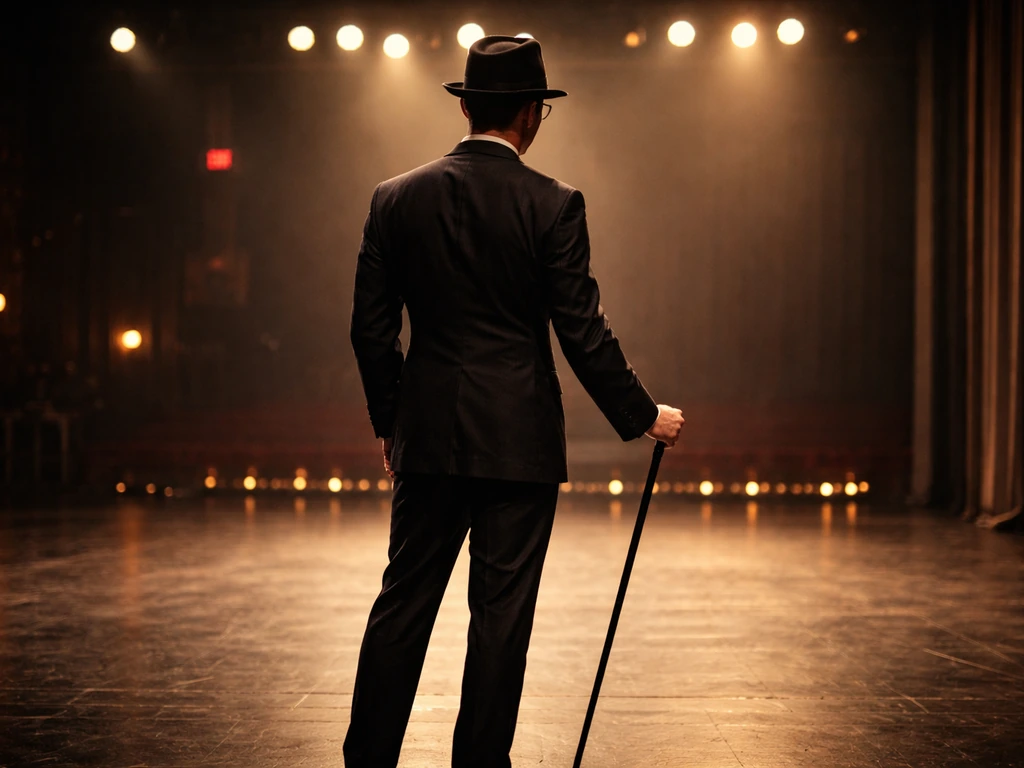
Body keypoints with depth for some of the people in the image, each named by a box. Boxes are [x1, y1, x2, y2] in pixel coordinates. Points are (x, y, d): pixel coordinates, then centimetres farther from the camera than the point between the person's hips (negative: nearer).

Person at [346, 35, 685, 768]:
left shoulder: (397, 198, 2)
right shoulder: (553, 205, -8)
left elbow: (371, 329, 4)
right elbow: (584, 332, -8)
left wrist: (390, 422, 17)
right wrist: (644, 415, 4)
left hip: (427, 438, 3)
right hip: (520, 441, -3)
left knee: (403, 604, 11)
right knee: (502, 613, 5)